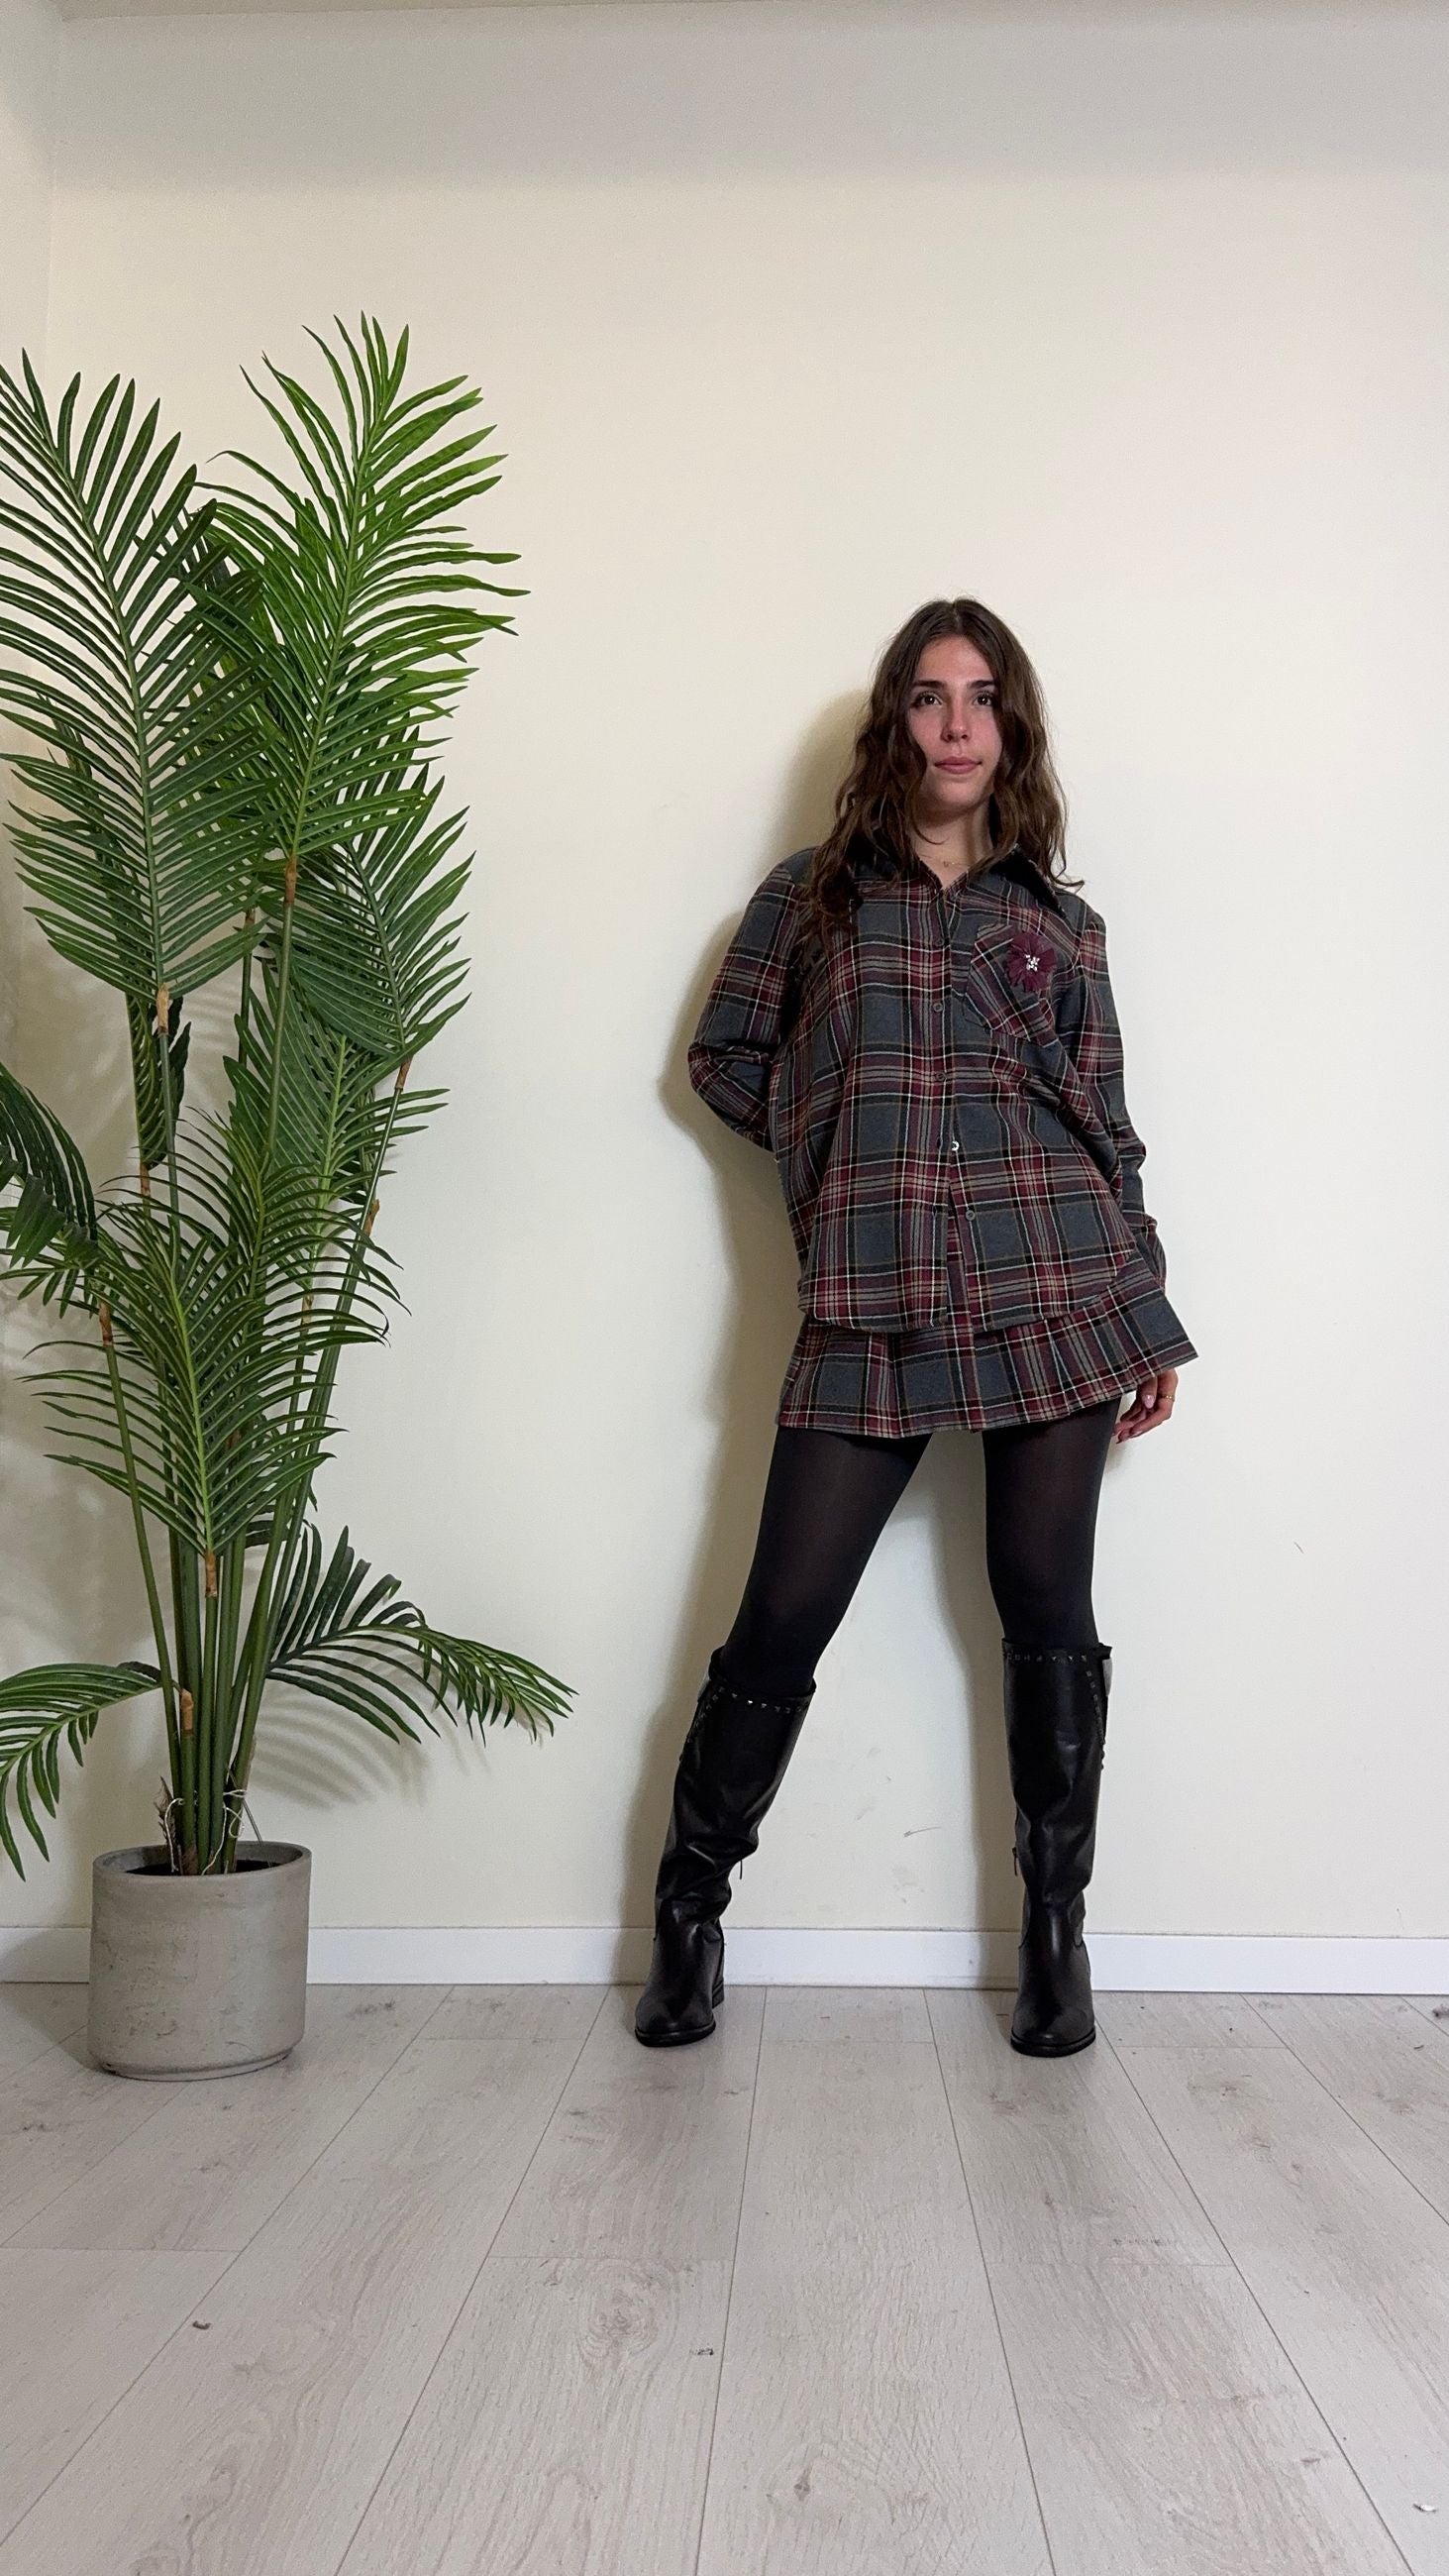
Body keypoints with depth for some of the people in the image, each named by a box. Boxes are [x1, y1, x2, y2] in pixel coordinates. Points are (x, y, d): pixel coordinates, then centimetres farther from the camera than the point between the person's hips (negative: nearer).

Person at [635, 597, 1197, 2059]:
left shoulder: (1058, 922, 13)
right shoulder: (809, 896, 11)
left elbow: (1105, 1125, 13)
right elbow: (721, 1060, 16)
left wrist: (1150, 1320, 10)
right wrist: (840, 1147, 3)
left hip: (1056, 1296, 2)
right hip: (869, 1318, -1)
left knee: (1046, 1610, 5)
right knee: (782, 1621, -2)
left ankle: (1056, 1925, 20)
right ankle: (689, 1907, 16)